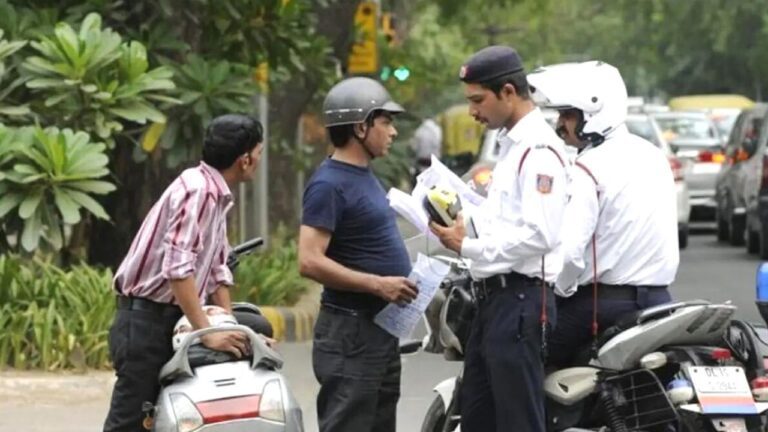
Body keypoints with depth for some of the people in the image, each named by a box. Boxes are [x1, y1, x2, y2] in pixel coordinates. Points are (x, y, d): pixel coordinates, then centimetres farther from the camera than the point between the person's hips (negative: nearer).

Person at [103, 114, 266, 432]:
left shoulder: (217, 195, 13)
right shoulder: (198, 190, -18)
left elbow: (217, 269, 19)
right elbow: (177, 268, -27)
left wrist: (230, 329, 10)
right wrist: (207, 333, -28)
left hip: (172, 321, 10)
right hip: (146, 319, -10)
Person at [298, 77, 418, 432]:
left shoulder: (364, 175, 15)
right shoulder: (330, 184, -16)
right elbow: (310, 262, -24)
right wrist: (378, 284, -25)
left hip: (381, 329, 10)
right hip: (351, 332, -10)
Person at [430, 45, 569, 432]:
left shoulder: (538, 150, -15)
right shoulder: (512, 144, 18)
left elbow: (539, 235, -24)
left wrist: (470, 245, -18)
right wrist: (466, 222, 10)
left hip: (521, 301, -11)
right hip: (495, 298, 11)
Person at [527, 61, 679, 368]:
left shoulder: (589, 170, -14)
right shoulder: (654, 157, 12)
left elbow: (567, 252, -22)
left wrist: (558, 292, -5)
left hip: (604, 304, -8)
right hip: (658, 295, 8)